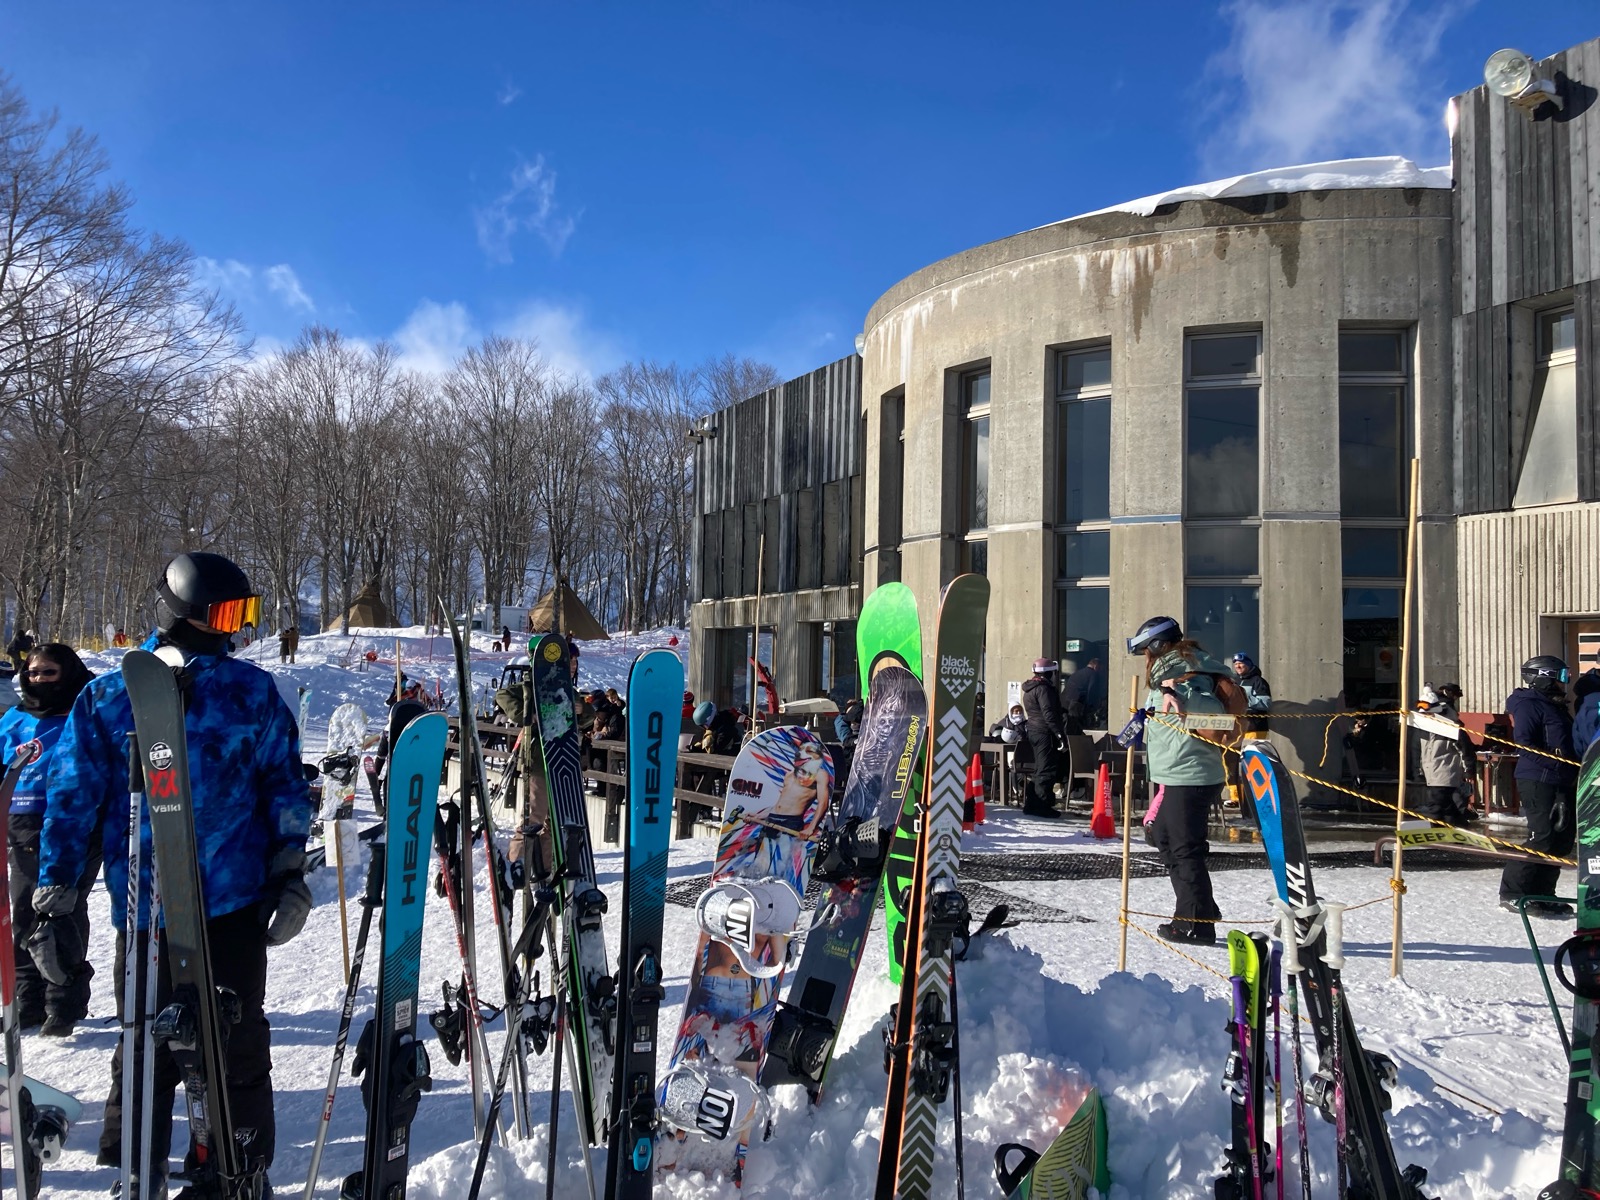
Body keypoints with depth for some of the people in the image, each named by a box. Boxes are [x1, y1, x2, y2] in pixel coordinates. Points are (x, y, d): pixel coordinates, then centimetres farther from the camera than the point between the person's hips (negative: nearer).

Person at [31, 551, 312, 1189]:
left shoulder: (103, 698, -1)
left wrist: (52, 902, 2)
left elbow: (70, 804, -2)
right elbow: (287, 791, -2)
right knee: (237, 1042, 11)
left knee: (145, 1047, 14)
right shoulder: (255, 691, -3)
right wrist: (290, 873, 2)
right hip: (237, 903, 0)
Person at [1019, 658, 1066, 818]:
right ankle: (1041, 805, -7)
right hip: (1045, 733, -10)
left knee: (1040, 769, 16)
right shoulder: (1043, 688, -15)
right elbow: (1049, 714, -22)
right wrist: (1059, 733, -22)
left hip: (1033, 732, 10)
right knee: (1047, 770, -7)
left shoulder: (1029, 688, 18)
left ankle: (1031, 804, 19)